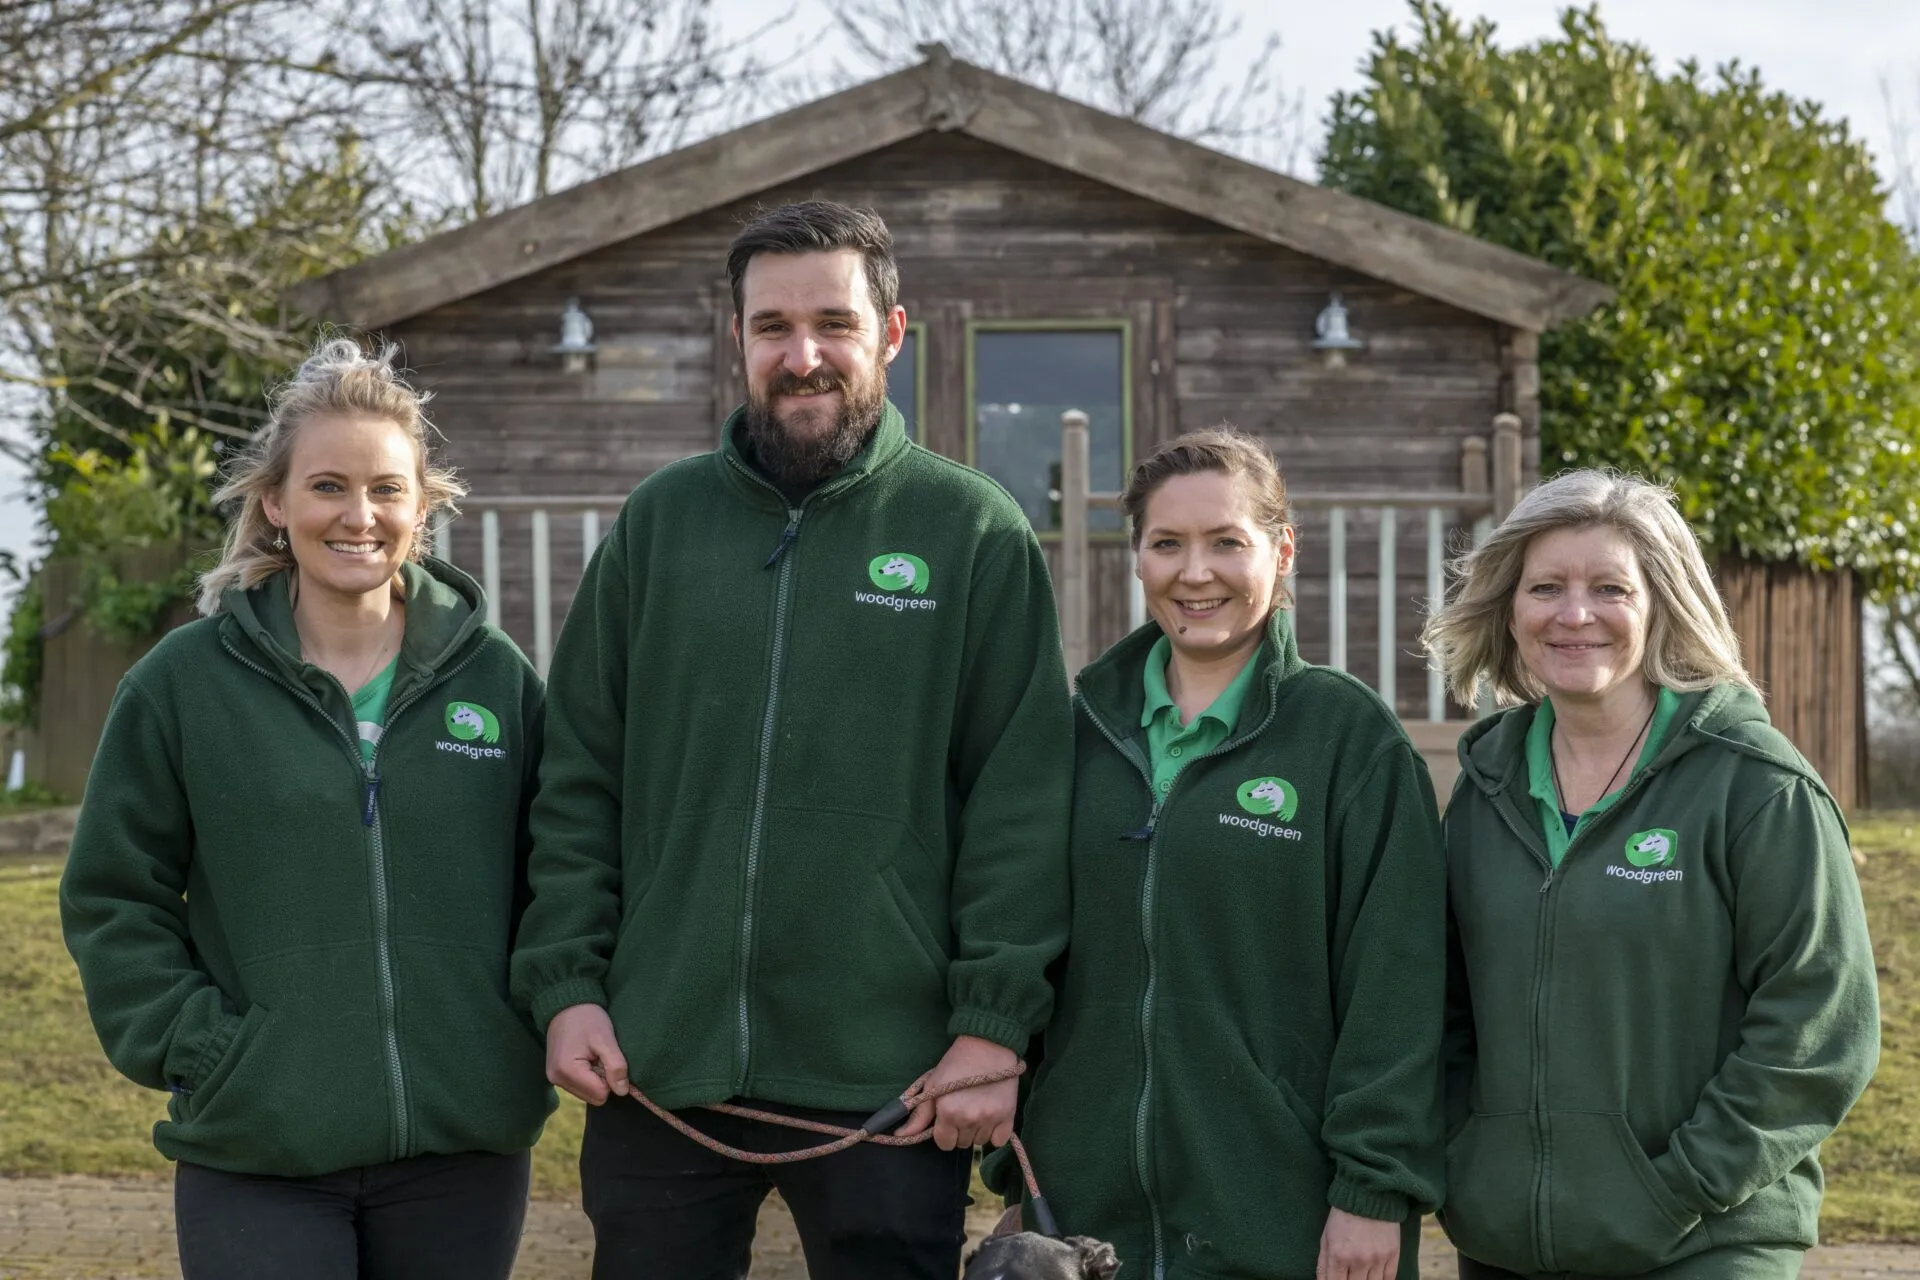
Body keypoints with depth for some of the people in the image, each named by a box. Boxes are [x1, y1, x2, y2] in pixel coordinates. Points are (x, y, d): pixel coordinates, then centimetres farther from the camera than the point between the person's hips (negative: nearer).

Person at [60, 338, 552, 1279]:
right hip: (257, 1163, -2)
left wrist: (526, 1041, 2)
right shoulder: (183, 682, 0)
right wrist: (195, 1050, -7)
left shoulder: (497, 678, 5)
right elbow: (113, 902, 3)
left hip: (462, 1157, 2)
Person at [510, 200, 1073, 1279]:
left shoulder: (976, 533, 0)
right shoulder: (662, 520, 8)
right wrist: (565, 981, 0)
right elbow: (581, 778, 9)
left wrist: (994, 1023, -10)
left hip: (888, 1075, -2)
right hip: (656, 1063, 3)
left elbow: (1021, 799, -4)